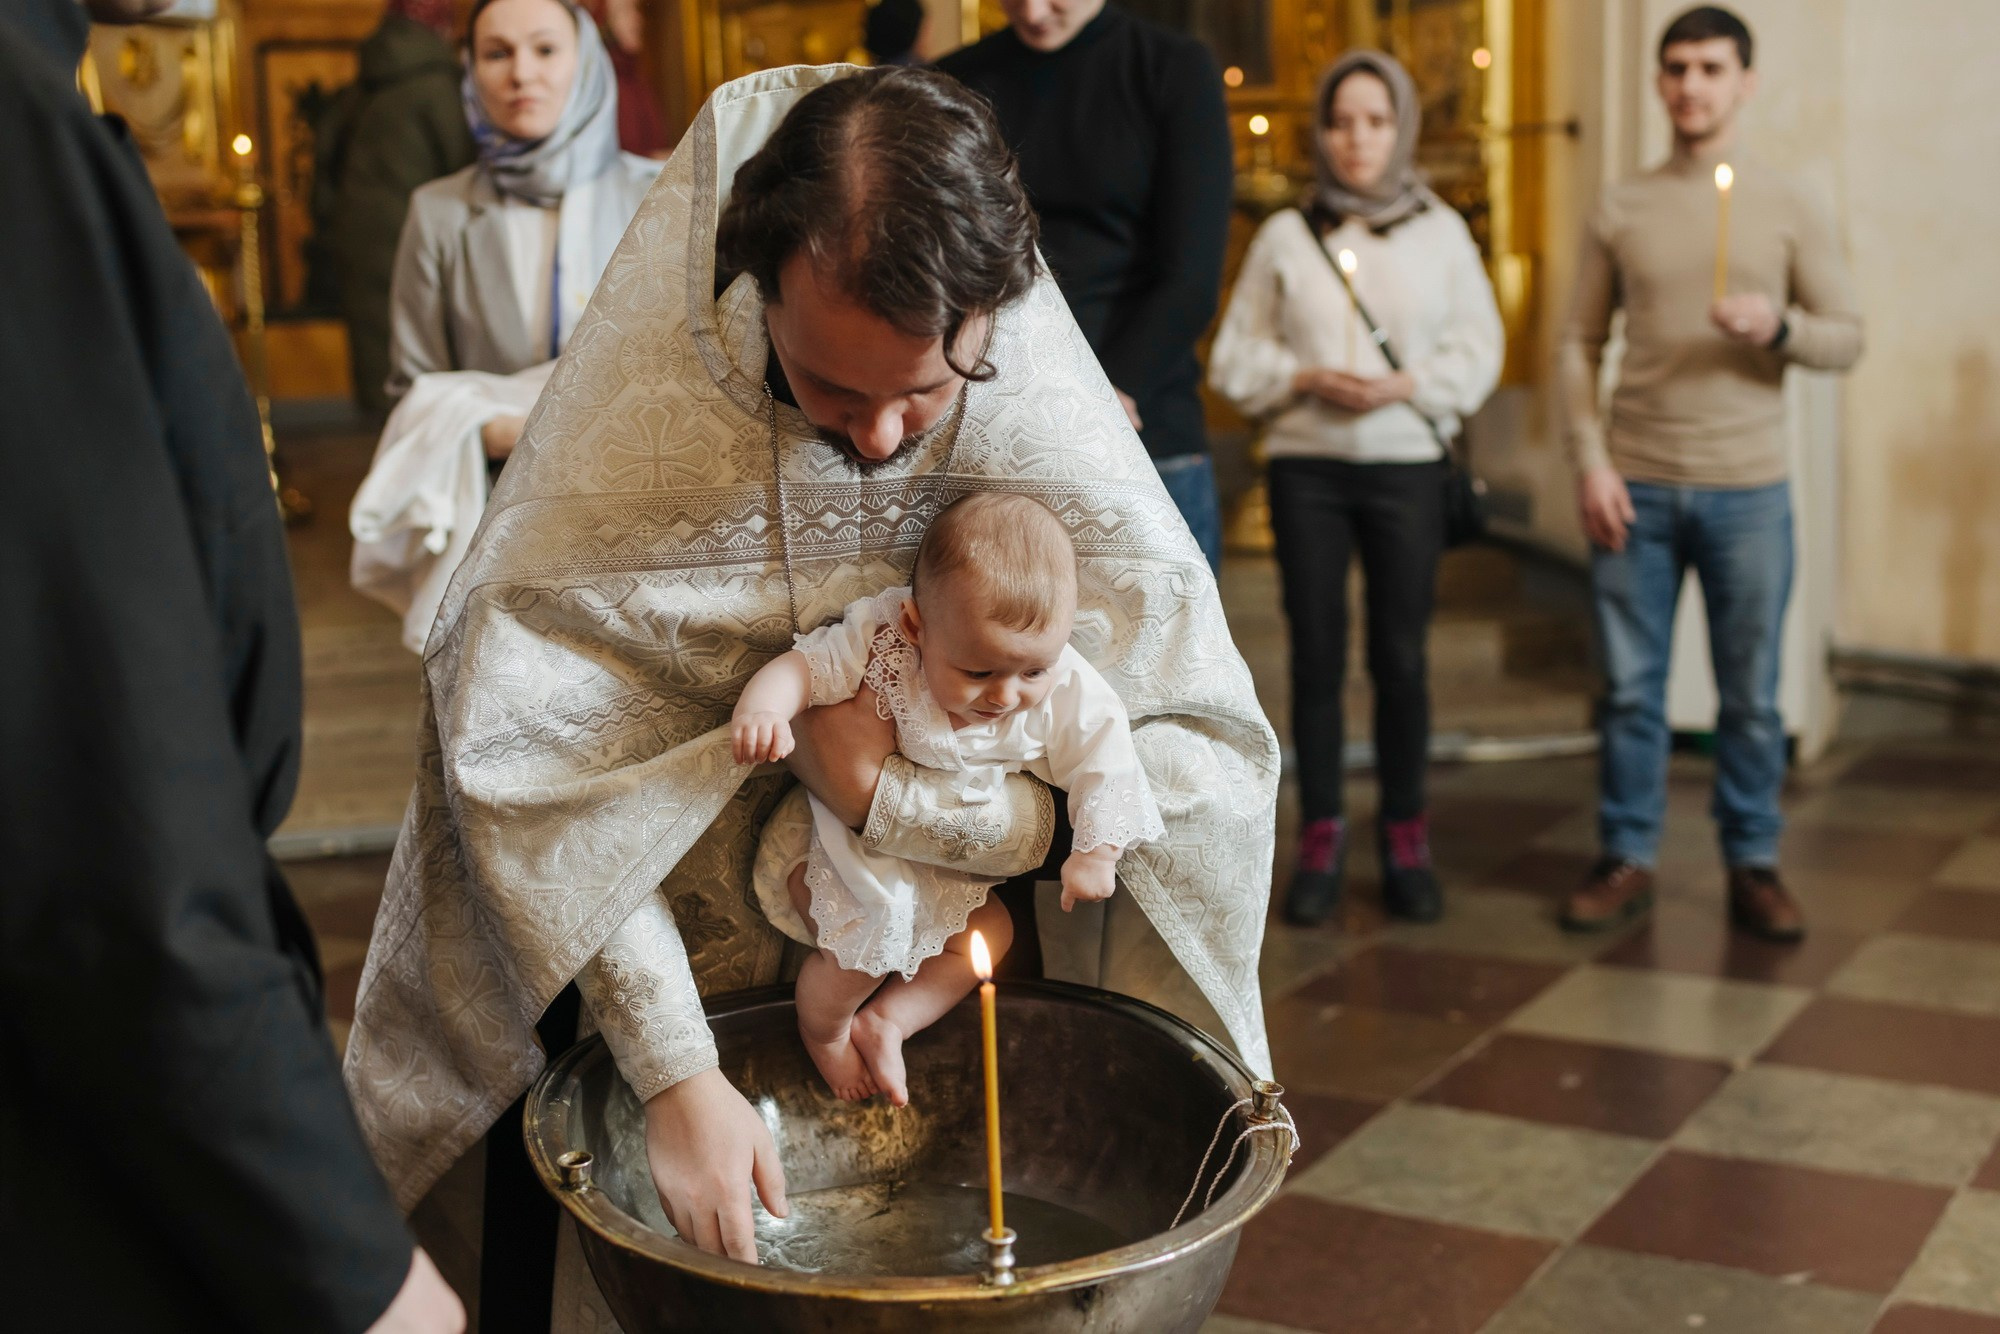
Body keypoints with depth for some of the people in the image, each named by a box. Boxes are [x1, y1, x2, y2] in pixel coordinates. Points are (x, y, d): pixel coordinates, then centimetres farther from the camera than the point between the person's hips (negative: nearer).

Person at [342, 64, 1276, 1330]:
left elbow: (1212, 764, -21)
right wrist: (676, 1075, -31)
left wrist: (896, 797, -28)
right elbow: (524, 750, -27)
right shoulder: (630, 406, -24)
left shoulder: (1058, 436, -21)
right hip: (683, 972, 0)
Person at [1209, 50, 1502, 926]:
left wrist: (1407, 384, -12)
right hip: (1307, 466, 0)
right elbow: (1235, 357, 4)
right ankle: (1320, 838, 12)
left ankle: (1405, 837, 14)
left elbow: (1477, 350, 4)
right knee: (1317, 657, 1)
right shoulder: (1285, 234, 4)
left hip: (1407, 465, 0)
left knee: (1400, 658, 1)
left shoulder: (1441, 232, 6)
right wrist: (1306, 379, -12)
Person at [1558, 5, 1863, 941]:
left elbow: (1847, 339, 4)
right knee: (1631, 688, 5)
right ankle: (1626, 859, 16)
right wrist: (1590, 460, -4)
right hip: (1635, 489, 1)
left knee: (1751, 698, 4)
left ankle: (1752, 867, 16)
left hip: (1746, 491, -1)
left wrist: (1778, 326, -17)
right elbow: (1580, 343, 7)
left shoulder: (1789, 209, 5)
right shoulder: (1620, 212, 7)